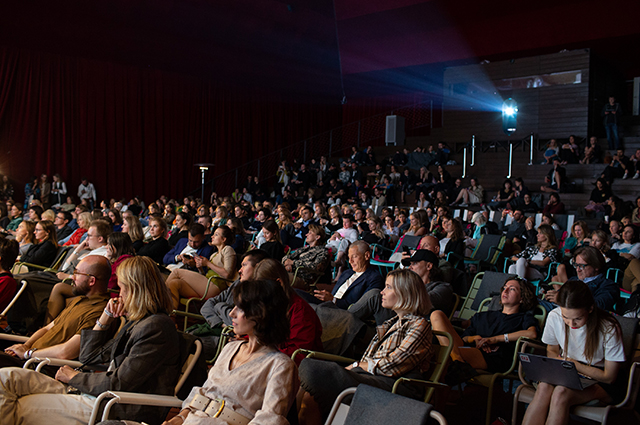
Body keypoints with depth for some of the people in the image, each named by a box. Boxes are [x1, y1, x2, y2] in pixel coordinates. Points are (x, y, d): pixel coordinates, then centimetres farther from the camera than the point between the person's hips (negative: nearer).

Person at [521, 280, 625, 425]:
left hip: (598, 381, -3)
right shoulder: (554, 317, -9)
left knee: (561, 393, -35)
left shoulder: (609, 329, -18)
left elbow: (609, 377, -9)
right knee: (544, 387, -33)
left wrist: (575, 364, -19)